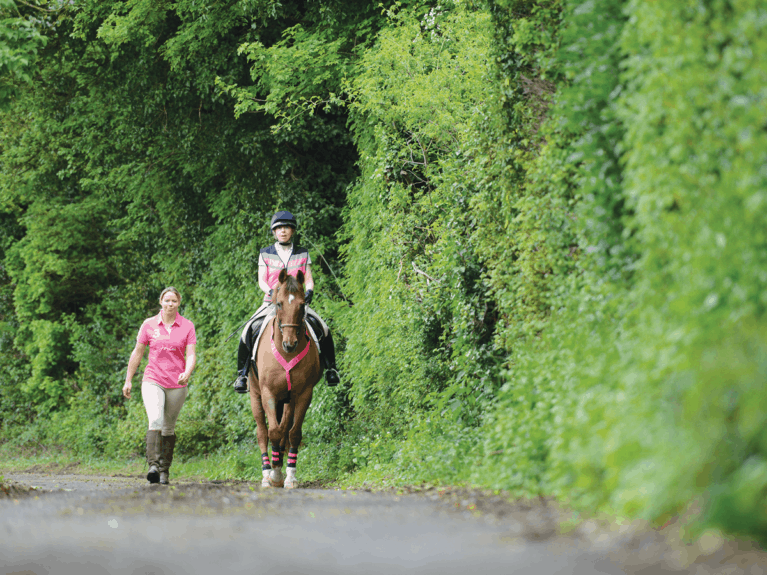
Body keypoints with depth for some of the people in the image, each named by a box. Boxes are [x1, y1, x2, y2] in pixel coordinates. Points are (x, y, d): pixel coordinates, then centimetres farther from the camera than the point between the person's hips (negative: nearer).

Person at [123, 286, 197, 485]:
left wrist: (187, 373, -25)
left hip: (177, 384, 1)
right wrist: (128, 380, 12)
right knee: (155, 420, -22)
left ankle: (164, 470, 17)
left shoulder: (187, 326, 3)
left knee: (169, 428, 8)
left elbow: (191, 355, -4)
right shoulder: (149, 325, 4)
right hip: (153, 381, -1)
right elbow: (137, 353, 11)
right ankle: (153, 465, -31)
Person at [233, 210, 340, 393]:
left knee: (323, 329, -19)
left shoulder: (303, 254, 12)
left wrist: (309, 291, -15)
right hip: (271, 303, -1)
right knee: (250, 331, -24)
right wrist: (272, 292, -19)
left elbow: (308, 279, 7)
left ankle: (330, 369, 0)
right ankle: (242, 373, -9)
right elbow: (261, 280, 1)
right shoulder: (265, 254, 9)